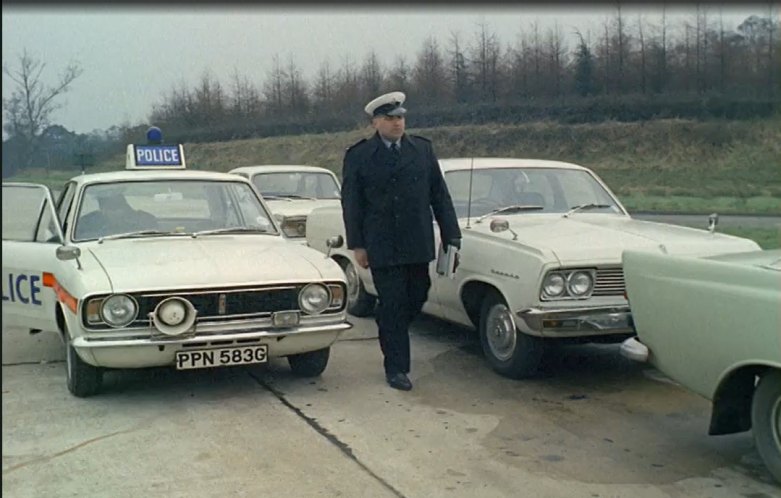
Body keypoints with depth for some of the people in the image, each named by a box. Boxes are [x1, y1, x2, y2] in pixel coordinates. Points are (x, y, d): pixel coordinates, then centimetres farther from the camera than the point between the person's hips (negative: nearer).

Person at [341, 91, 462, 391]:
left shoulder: (423, 149, 7)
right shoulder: (358, 156, 0)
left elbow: (439, 194, 8)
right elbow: (351, 203, 1)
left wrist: (451, 235, 3)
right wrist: (357, 245, -3)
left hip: (418, 245, 3)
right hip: (382, 247, -3)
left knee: (416, 299, 11)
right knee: (392, 306, 0)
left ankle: (390, 334, 40)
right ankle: (396, 368, 11)